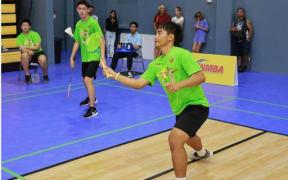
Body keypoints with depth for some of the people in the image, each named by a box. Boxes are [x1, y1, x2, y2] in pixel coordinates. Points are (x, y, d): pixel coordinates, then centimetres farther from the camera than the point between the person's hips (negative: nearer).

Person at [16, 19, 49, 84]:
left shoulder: (35, 34, -1)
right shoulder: (19, 37, 3)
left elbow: (37, 47, -9)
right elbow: (22, 49, -11)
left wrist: (26, 47, -11)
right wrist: (28, 51, -32)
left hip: (38, 52, -1)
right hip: (28, 55, 1)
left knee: (43, 59, -34)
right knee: (24, 55, -35)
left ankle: (45, 76, -4)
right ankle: (27, 76, -20)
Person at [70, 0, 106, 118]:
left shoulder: (93, 22, -13)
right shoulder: (78, 24, 7)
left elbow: (102, 40, -15)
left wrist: (102, 58, -22)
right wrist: (72, 57, 14)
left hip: (94, 56, -7)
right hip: (84, 57, 7)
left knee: (88, 80, -17)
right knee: (84, 80, 20)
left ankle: (92, 109, -11)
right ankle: (91, 98, 47)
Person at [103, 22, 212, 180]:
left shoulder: (181, 54, -19)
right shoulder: (155, 64, 3)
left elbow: (200, 77, -25)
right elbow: (139, 83, -2)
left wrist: (179, 84, -40)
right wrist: (114, 75, -6)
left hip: (195, 105, -9)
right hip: (180, 108, 9)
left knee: (175, 138, -29)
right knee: (186, 135, 35)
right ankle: (202, 153, 70)